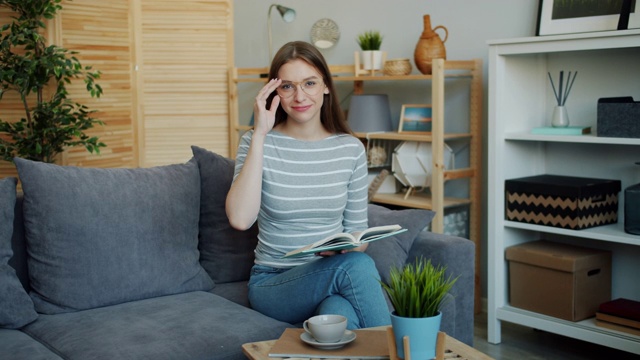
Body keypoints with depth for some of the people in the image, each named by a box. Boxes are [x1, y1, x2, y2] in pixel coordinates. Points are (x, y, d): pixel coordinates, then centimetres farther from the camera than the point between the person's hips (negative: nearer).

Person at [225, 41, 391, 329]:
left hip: (335, 272, 2)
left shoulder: (351, 148, 3)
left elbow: (357, 230, 9)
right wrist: (260, 134, -21)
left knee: (339, 311, -35)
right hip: (272, 284, -1)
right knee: (357, 265, -30)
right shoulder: (258, 143, -4)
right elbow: (240, 219, -22)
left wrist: (344, 249, -16)